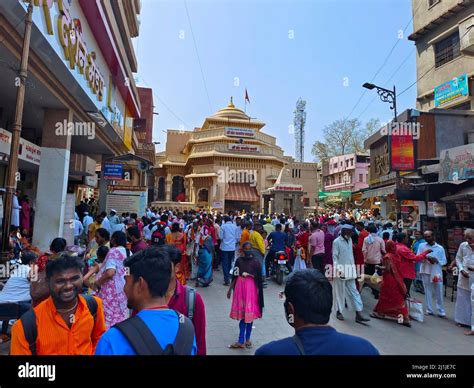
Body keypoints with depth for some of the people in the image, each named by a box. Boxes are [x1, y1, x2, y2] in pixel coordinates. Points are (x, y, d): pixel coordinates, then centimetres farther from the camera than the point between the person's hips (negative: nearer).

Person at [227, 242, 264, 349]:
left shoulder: (255, 262, -6)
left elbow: (259, 278, -4)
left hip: (251, 288, -3)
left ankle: (247, 339, 19)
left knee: (249, 314, 3)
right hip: (240, 287, 3)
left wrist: (249, 275, -15)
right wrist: (230, 289, 8)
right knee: (242, 314, 7)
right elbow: (235, 276, 7)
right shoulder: (239, 260, 3)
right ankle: (242, 341, 14)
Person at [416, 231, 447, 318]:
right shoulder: (421, 246, 3)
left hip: (437, 272, 0)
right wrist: (426, 258, -18)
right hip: (425, 271, 0)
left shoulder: (440, 248, 3)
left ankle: (441, 311, 15)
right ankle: (429, 310, 18)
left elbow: (444, 261, 4)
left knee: (439, 292, 4)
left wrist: (437, 260, -15)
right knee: (427, 291, 8)